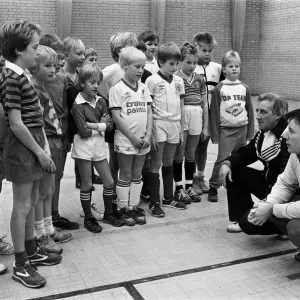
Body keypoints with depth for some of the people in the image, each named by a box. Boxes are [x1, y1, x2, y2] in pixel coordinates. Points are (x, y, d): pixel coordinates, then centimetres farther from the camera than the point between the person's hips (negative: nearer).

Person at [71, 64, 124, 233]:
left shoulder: (101, 102, 5)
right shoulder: (78, 105, -11)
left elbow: (110, 125, -2)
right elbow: (84, 132, -18)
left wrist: (93, 125, -14)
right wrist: (101, 126, -7)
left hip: (99, 145, 6)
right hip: (84, 147, -5)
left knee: (109, 182, 9)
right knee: (87, 185, 4)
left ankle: (108, 214, 28)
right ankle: (88, 218, 20)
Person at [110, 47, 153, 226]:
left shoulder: (144, 88, 8)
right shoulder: (117, 89, -7)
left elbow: (149, 113, 6)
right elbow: (116, 116, -12)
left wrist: (148, 136, -6)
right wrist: (133, 137, -14)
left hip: (142, 141, 5)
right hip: (125, 141, -5)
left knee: (137, 175, 12)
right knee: (125, 176, 5)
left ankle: (134, 206, 22)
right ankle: (123, 209, 16)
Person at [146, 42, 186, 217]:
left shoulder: (179, 81, 8)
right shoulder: (152, 81, -7)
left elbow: (181, 107, 13)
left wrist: (182, 130, 11)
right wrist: (150, 133, -12)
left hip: (174, 126, 5)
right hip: (159, 125, -5)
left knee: (169, 163, 15)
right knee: (156, 164, 1)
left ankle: (168, 198, 26)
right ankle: (154, 203, 7)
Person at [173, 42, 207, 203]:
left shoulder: (199, 79, 9)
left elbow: (205, 104, 12)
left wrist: (205, 126, 10)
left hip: (196, 119, 4)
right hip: (181, 117, -4)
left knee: (191, 154, 13)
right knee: (179, 154, 5)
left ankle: (189, 187, 23)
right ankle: (179, 188, 14)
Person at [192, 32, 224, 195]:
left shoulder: (217, 68, 6)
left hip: (210, 113, 4)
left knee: (204, 146, 13)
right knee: (192, 147, 4)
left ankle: (201, 177, 25)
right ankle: (192, 179, 15)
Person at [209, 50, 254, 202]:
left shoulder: (244, 88, 5)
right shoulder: (219, 89, -4)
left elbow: (250, 111, 9)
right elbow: (214, 112, -3)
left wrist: (250, 133, 7)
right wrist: (215, 134, -5)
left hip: (242, 129, 4)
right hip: (226, 130, -3)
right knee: (222, 159, -9)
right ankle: (213, 188, 2)